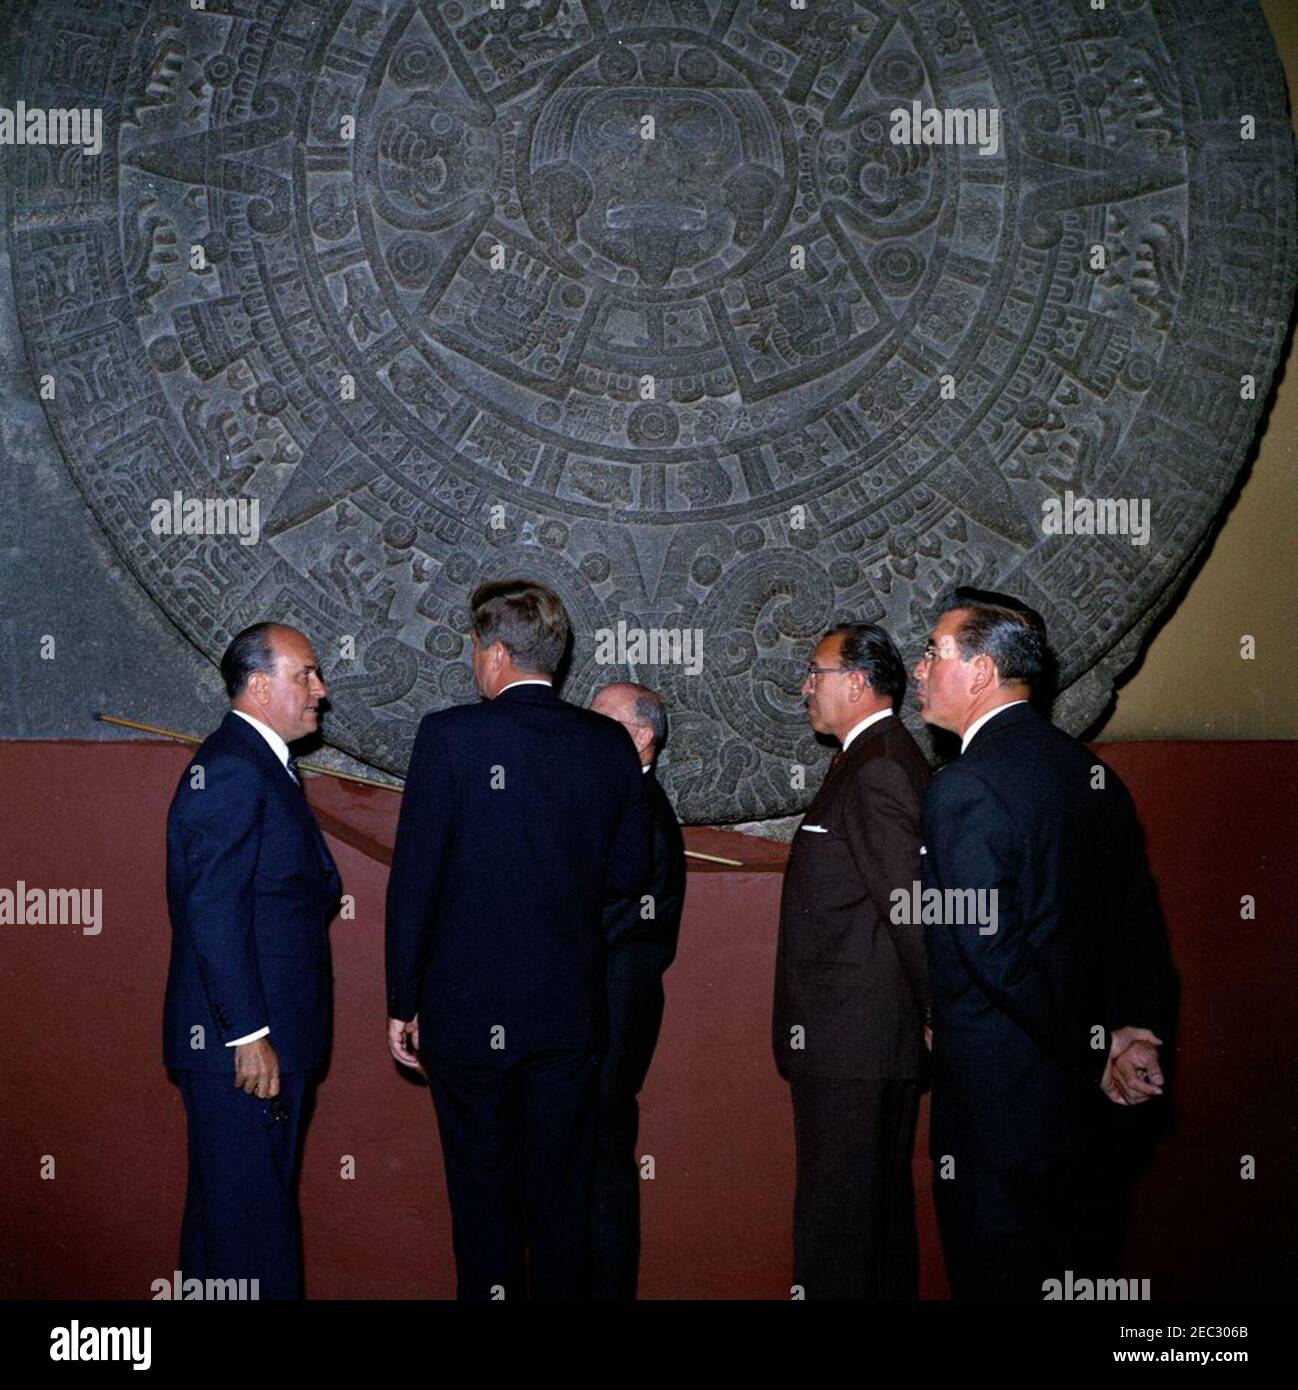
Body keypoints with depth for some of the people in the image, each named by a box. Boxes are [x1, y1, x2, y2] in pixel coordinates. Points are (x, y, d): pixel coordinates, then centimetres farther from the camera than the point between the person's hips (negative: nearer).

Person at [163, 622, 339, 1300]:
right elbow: (212, 910, -21)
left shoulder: (260, 763, 17)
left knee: (229, 1206, 17)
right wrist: (249, 1034, -22)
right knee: (248, 1213, -5)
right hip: (239, 1040, -10)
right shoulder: (229, 768, -15)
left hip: (269, 1038, 10)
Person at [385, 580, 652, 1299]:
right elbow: (629, 875, 6)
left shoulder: (449, 735, -11)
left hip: (468, 1015, -3)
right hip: (570, 1015, 3)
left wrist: (402, 1003, -3)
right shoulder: (610, 744, 0)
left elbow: (413, 878, -10)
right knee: (561, 1193, 13)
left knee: (483, 1194, 7)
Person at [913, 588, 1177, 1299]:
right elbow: (1141, 918, 9)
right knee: (1083, 1269, 18)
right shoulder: (1090, 770, 8)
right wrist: (1134, 1030, 2)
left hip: (998, 1102, -8)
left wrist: (1097, 1054, -13)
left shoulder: (962, 789, -17)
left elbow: (990, 948, -22)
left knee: (999, 1278, 2)